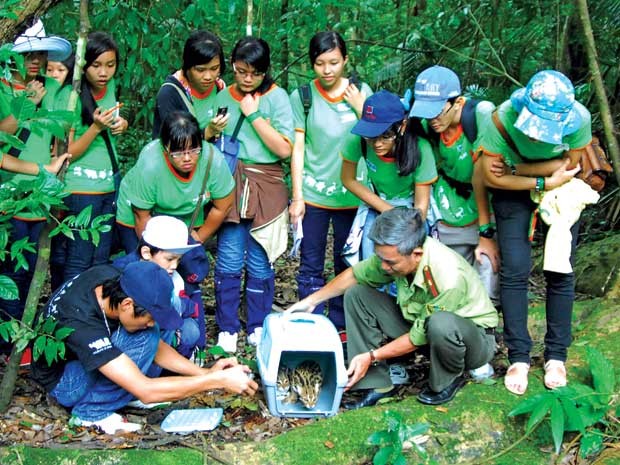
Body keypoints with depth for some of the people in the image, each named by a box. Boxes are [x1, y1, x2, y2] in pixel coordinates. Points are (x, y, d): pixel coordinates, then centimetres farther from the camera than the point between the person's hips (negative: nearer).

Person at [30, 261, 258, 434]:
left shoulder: (109, 277, -19)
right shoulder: (82, 323, -40)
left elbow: (157, 347, -7)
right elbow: (146, 391, -40)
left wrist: (204, 372, -18)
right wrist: (219, 380, -38)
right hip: (62, 382, -7)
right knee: (143, 340, -28)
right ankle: (91, 412, -14)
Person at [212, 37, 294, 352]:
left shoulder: (277, 97, -2)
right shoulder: (223, 97, 6)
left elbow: (284, 149, -11)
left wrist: (254, 115, -12)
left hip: (266, 186, -1)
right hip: (231, 183, 2)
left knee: (259, 261, 4)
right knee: (229, 260, -2)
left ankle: (258, 327, 18)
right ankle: (227, 328, 10)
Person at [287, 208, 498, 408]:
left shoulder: (449, 278, -37)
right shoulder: (394, 253, -17)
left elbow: (419, 338, -27)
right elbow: (354, 275, 4)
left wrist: (371, 356, -21)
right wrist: (312, 300, 6)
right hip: (419, 324, 6)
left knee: (440, 323, -42)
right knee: (356, 295, -8)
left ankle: (449, 380, -9)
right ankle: (376, 385, -9)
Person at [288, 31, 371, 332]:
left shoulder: (361, 92, 2)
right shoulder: (302, 96, -3)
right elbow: (297, 149, -2)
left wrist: (360, 107, -10)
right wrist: (297, 197, -5)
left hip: (351, 195, 2)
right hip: (312, 194, -1)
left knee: (347, 266, 9)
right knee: (311, 267, 4)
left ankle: (340, 327, 22)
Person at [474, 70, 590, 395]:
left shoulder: (579, 119, -31)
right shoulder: (503, 118, -33)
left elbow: (570, 164, -16)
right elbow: (491, 176, -24)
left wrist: (515, 167, -23)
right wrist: (545, 183, -25)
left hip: (561, 190, 1)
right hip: (514, 190, -1)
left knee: (560, 272, 1)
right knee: (515, 271, -7)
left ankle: (556, 356, 13)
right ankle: (519, 357, 3)